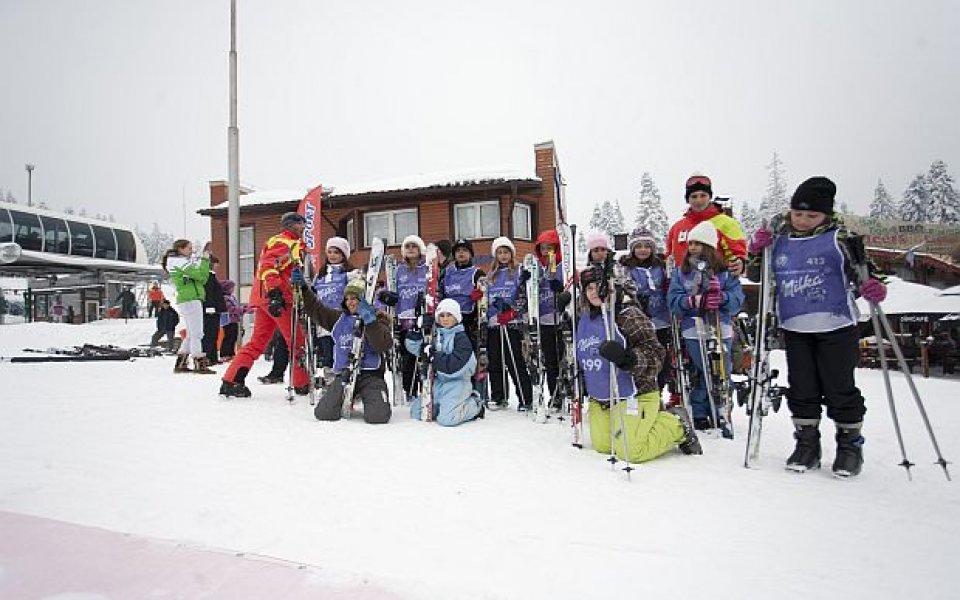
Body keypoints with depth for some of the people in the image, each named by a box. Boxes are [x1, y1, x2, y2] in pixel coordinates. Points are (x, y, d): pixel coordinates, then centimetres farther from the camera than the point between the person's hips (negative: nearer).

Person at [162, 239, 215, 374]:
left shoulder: (183, 262, 21)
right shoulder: (179, 262, -7)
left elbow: (202, 279, 15)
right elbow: (201, 275, -17)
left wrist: (204, 258, 8)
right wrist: (205, 259, -7)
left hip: (186, 301, 10)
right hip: (191, 300, -10)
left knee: (191, 334, 14)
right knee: (196, 334, -7)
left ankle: (180, 364, 15)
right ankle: (200, 364, -5)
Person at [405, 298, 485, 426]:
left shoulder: (462, 339, -9)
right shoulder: (435, 336, 11)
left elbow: (455, 365, -21)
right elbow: (413, 347, 6)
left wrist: (434, 356, -24)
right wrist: (417, 330, -9)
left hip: (457, 382, -6)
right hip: (438, 381, 6)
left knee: (446, 419, -23)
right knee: (416, 412, -1)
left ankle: (475, 405, 5)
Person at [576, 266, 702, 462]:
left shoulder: (628, 315, -16)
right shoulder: (585, 318, 8)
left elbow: (655, 354, -21)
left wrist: (627, 358, -37)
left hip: (632, 396, -8)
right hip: (599, 400, 8)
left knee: (629, 452, -12)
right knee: (602, 446, 11)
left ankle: (676, 426, 11)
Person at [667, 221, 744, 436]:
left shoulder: (725, 271, 5)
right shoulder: (681, 271, 7)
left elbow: (737, 299, -2)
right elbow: (673, 300, -3)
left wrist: (721, 297, -22)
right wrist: (692, 300, -21)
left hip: (721, 330, 1)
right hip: (693, 331, -1)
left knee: (721, 375, 5)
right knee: (702, 374, 0)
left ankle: (719, 414, 23)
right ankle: (699, 416, 16)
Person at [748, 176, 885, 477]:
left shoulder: (839, 238, -2)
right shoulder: (779, 240, 8)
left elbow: (860, 270, -1)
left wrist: (872, 286, -22)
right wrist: (756, 251, -3)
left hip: (836, 326, -3)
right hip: (794, 328, 4)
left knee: (840, 388, 4)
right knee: (801, 390, 10)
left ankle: (850, 444, 22)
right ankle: (807, 443, 23)